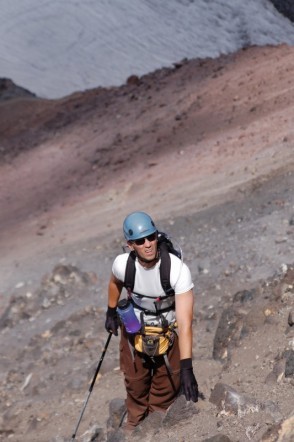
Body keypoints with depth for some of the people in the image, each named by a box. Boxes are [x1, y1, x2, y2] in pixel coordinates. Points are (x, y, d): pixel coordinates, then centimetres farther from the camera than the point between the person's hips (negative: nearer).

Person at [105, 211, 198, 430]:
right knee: (135, 379, 20)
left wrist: (186, 368, -44)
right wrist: (111, 313, 15)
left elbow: (185, 323, -38)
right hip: (134, 327, 2)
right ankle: (135, 419, 49)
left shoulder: (178, 269, -36)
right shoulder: (122, 263, -26)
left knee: (167, 382, 12)